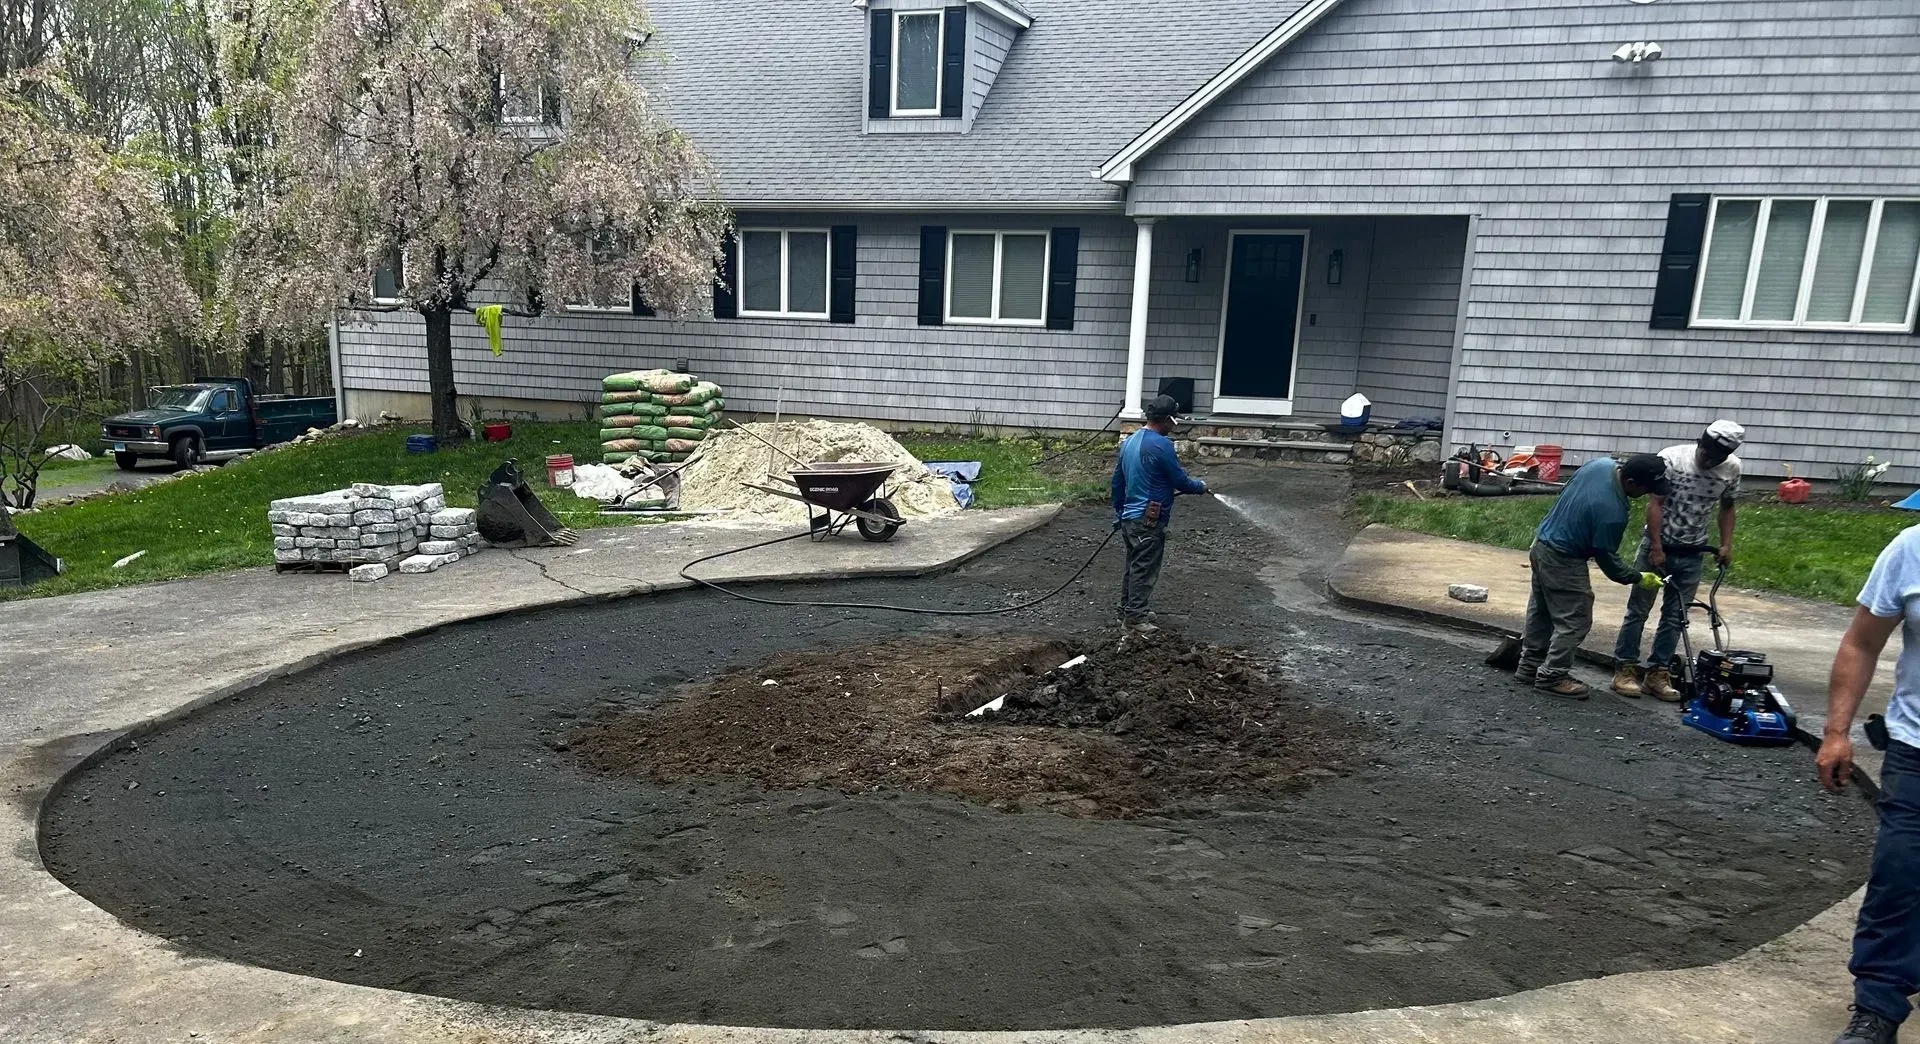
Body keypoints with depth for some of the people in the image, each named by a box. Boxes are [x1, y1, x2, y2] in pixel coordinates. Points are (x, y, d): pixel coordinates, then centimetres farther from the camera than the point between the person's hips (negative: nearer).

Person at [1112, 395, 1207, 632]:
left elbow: (1117, 480, 16)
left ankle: (1128, 610, 26)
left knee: (1133, 566, 18)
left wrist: (1118, 512, 24)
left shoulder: (1129, 441, 10)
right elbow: (1179, 481, -12)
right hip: (1149, 521, -9)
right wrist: (1201, 486, 7)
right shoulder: (1161, 445, -17)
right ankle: (1136, 617, 3)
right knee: (1145, 569, -2)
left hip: (1129, 517, 9)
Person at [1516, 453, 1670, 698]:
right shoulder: (1612, 513, -30)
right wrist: (1639, 578, -2)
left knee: (1541, 612, 18)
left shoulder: (1602, 464, -7)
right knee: (1575, 621, 0)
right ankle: (1551, 677, 5)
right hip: (1562, 561, -10)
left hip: (1542, 544, 10)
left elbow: (1570, 491, 11)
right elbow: (1606, 558, -16)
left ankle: (1529, 666, 28)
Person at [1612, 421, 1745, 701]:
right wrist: (1656, 548, -17)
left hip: (1692, 553, 3)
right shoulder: (1671, 458, -17)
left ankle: (1657, 673, 13)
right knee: (1638, 610, 1)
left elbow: (1727, 507, 10)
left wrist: (1726, 545, 2)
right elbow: (1654, 503, -15)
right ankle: (1625, 669, 8)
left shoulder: (1732, 468, -5)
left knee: (1675, 616, 6)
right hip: (1657, 545, -3)